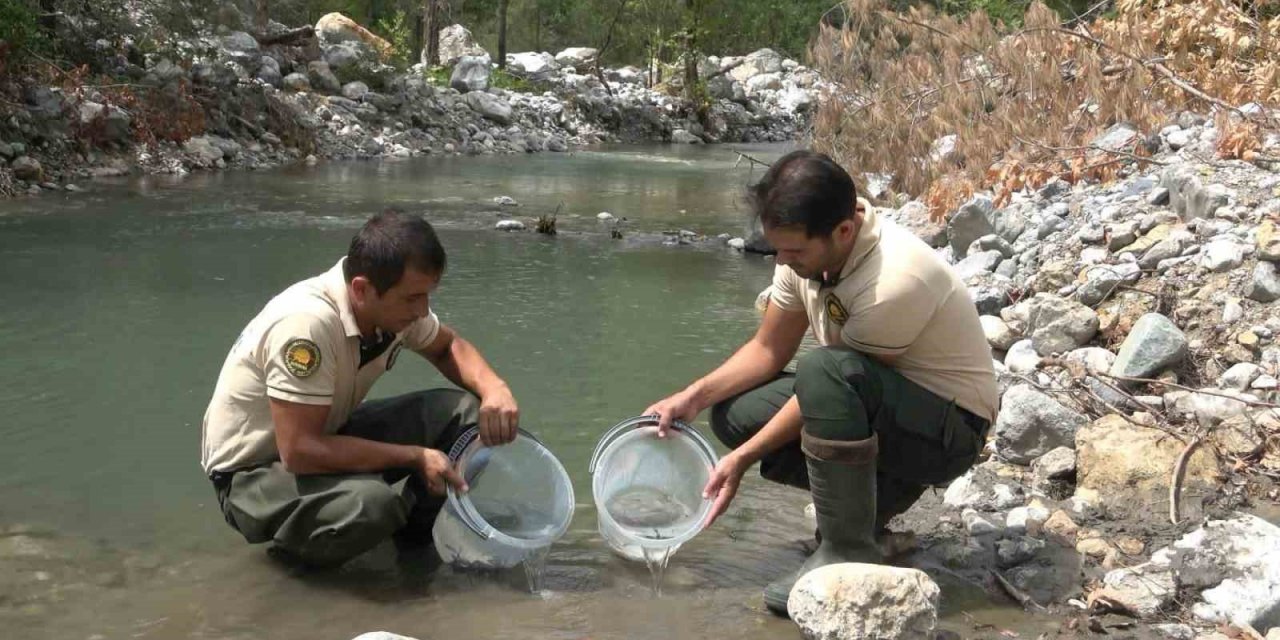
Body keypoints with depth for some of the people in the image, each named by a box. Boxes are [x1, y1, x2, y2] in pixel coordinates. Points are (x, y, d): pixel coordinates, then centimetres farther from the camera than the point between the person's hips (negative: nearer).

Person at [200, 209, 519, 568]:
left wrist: (494, 388, -12)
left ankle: (416, 543, 6)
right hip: (252, 473, -7)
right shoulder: (307, 323, -34)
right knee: (371, 503, -36)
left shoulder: (395, 304, -10)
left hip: (325, 437, 7)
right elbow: (298, 451, -33)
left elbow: (447, 346, 10)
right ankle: (295, 551, -4)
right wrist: (415, 456, -25)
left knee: (463, 411, -8)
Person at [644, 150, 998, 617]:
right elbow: (769, 349, 2)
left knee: (825, 372, -36)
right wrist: (693, 396, -11)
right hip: (876, 408, 8)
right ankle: (871, 496, 7)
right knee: (734, 413, -5)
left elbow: (831, 380, -24)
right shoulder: (807, 247, -9)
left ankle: (849, 553, -22)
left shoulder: (894, 281, -33)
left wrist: (742, 460, -19)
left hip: (952, 426, -8)